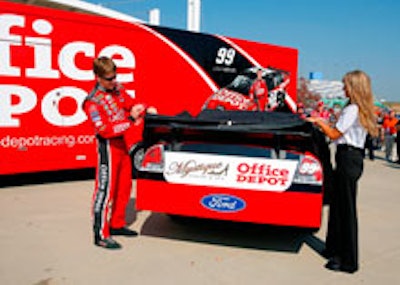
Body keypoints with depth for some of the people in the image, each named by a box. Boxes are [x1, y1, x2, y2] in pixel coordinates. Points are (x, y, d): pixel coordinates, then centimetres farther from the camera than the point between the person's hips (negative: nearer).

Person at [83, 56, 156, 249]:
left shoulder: (118, 89, 7)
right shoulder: (92, 101, -14)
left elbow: (131, 103, 21)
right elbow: (104, 129, -22)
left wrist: (146, 109, -1)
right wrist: (130, 120, -26)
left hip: (124, 144, 8)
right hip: (108, 147, -8)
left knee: (124, 187, 15)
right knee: (105, 189, -5)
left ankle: (117, 224, 30)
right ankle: (101, 235, 5)